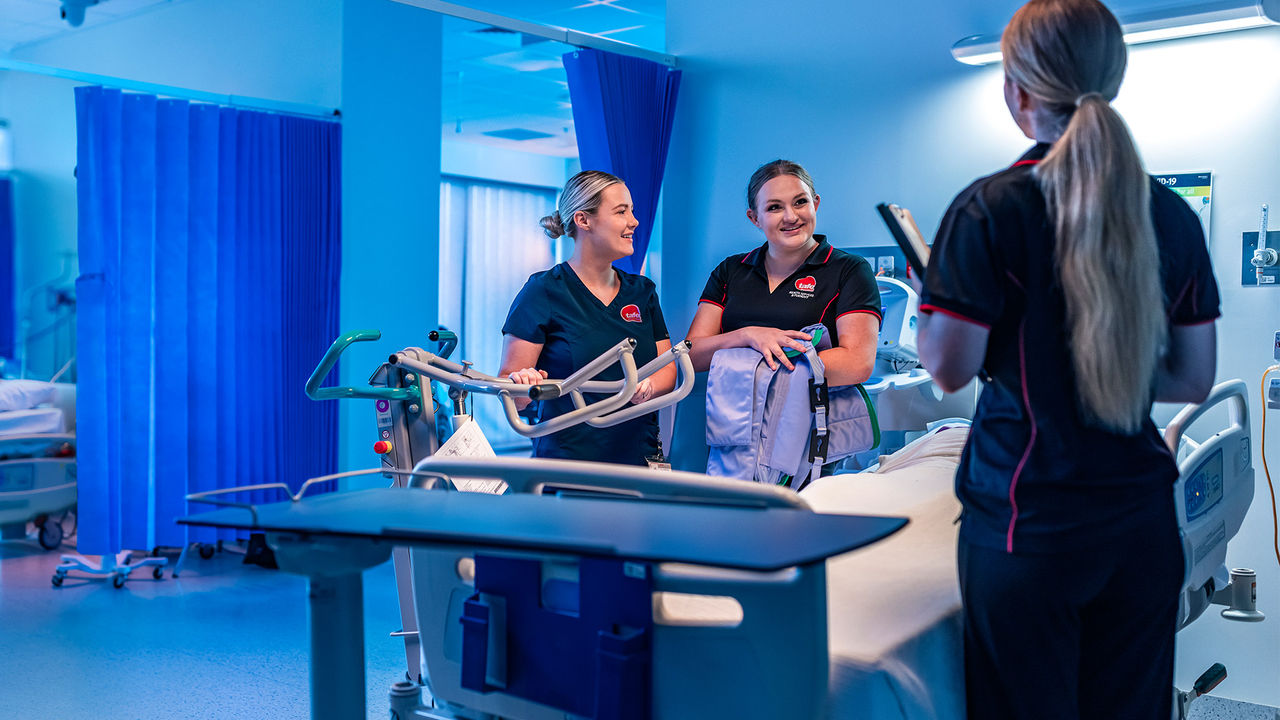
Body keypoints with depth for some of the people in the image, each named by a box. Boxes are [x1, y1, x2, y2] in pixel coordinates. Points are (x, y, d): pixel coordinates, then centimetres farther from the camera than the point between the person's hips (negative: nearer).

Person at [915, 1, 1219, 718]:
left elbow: (949, 367, -11)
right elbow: (1194, 379, 9)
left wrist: (931, 295, 7)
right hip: (1143, 522, 5)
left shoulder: (991, 209, -12)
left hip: (1029, 523, -5)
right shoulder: (1172, 215, 4)